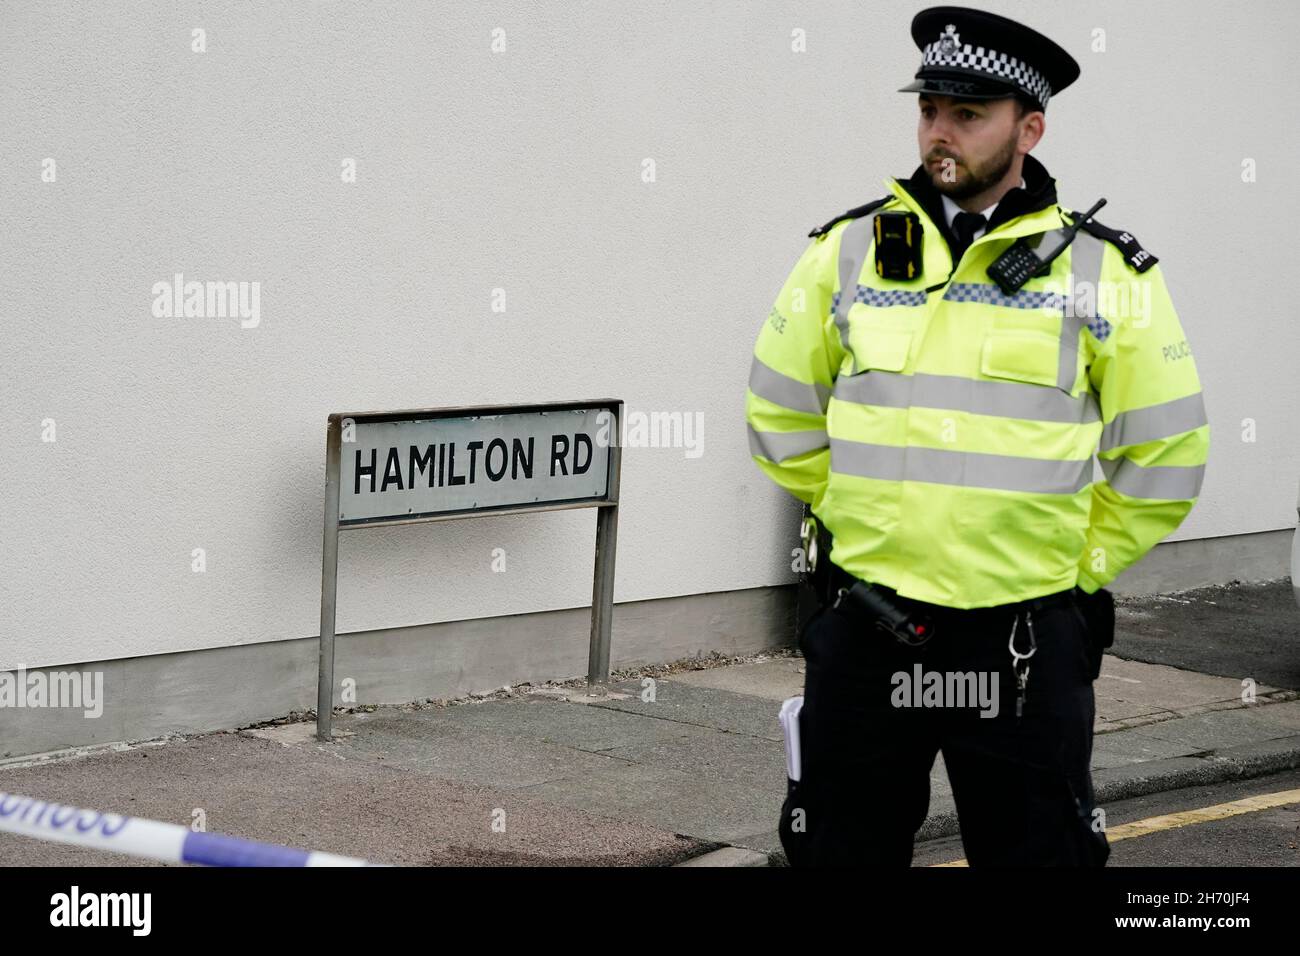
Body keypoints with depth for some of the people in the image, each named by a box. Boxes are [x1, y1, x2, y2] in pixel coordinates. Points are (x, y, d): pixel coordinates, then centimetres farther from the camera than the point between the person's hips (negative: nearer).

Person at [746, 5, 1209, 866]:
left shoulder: (1105, 273, -2)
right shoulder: (847, 252, 4)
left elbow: (1164, 457, 3)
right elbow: (781, 418, 14)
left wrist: (1073, 567, 3)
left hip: (1028, 641, -2)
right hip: (866, 630, 2)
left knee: (1038, 848, 6)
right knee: (842, 848, 11)